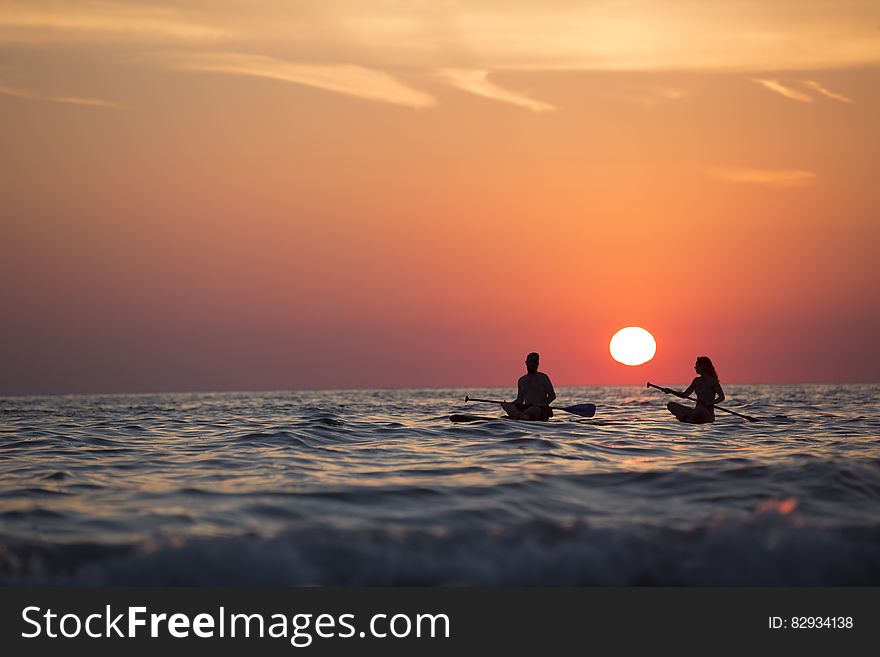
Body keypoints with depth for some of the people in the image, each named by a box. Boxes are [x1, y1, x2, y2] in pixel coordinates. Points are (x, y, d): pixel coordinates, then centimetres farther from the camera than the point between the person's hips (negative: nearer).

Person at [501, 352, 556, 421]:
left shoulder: (543, 378, 4)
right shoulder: (521, 380, 18)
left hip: (542, 411, -4)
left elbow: (552, 396, 0)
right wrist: (510, 403, -2)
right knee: (505, 405, -21)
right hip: (527, 408, 4)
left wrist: (543, 405, -19)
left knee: (536, 409, -41)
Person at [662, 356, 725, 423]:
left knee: (699, 411, -44)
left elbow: (722, 397, -8)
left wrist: (711, 403, -23)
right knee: (671, 405, -3)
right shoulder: (697, 380, 14)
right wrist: (671, 391, 5)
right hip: (696, 412, 8)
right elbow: (685, 394, 16)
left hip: (708, 414, -8)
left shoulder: (712, 381, -6)